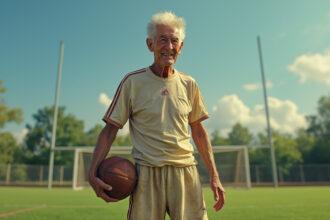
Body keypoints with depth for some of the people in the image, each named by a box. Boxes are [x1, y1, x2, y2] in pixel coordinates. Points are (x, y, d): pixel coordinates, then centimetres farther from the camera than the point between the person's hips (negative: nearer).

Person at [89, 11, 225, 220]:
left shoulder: (189, 84, 9)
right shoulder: (132, 81, -1)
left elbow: (199, 132, 14)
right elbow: (110, 129, 0)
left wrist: (214, 176, 11)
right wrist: (93, 173, -11)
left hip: (185, 171, 3)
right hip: (147, 172, -2)